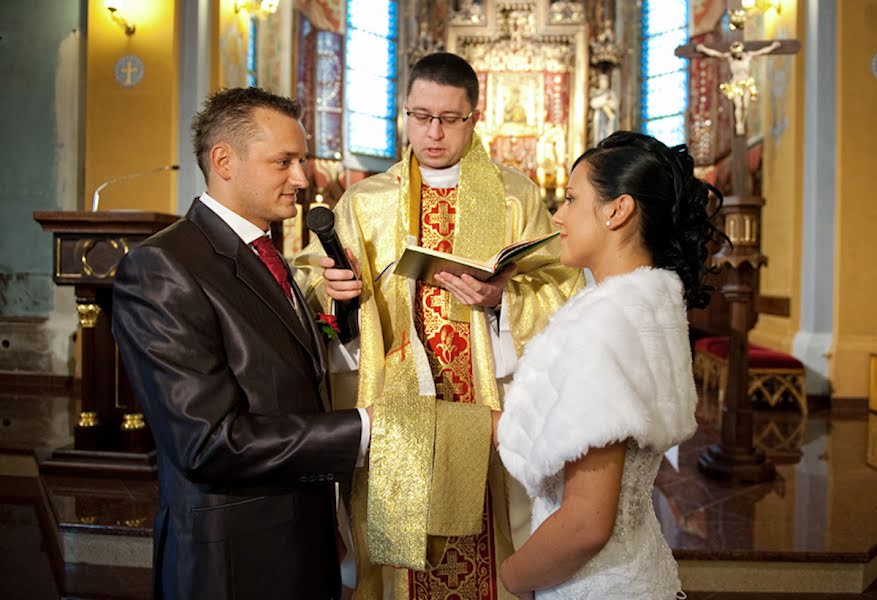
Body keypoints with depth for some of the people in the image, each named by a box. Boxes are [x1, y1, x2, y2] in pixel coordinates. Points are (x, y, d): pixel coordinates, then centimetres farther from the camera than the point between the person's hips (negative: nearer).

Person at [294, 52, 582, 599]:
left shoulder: (516, 196, 5)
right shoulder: (364, 202, 7)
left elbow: (562, 293, -1)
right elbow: (320, 285, 1)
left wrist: (503, 298, -18)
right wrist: (329, 286, -20)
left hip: (490, 420, 0)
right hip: (398, 423, 1)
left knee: (486, 552, 3)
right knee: (403, 554, 6)